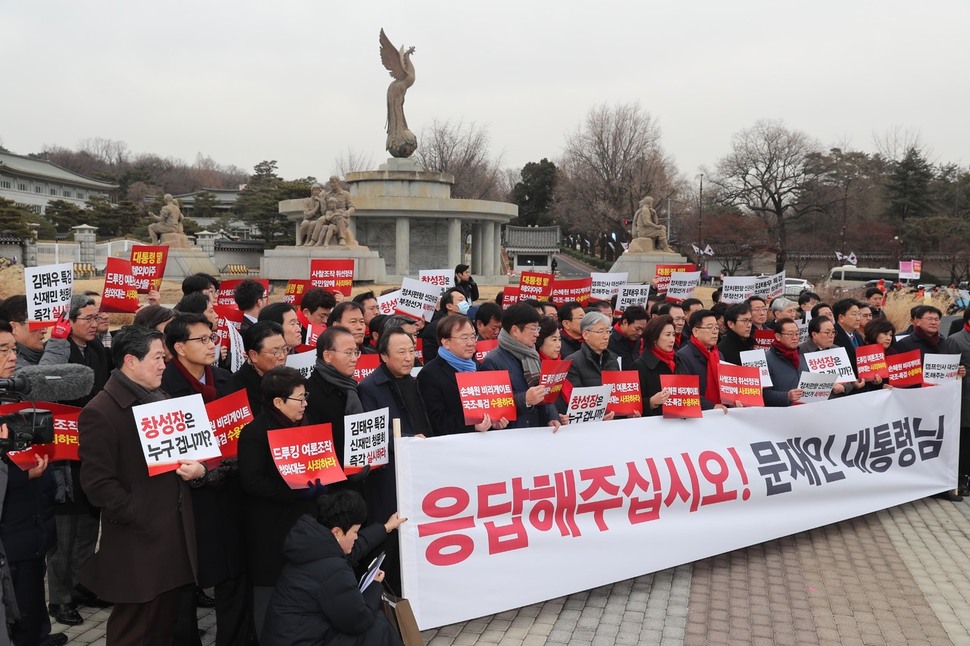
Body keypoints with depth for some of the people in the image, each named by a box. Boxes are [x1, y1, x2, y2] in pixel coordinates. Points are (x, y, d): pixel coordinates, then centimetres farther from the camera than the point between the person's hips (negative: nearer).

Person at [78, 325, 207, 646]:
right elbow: (98, 482, -17)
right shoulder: (100, 411, -14)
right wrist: (138, 518, -19)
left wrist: (197, 468, -1)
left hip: (176, 532, 7)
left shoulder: (163, 399, 13)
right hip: (138, 542, -7)